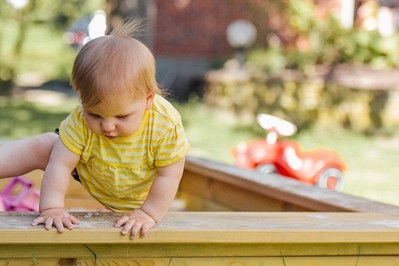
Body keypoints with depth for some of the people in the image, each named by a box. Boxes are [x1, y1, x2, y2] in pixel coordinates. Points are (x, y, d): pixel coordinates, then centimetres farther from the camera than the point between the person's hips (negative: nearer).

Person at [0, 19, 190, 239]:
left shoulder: (167, 126, -41)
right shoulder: (81, 121, -38)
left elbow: (169, 175, -30)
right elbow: (60, 164, -33)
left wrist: (149, 214, -29)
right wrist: (51, 208, -38)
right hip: (89, 175, -2)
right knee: (39, 148, -8)